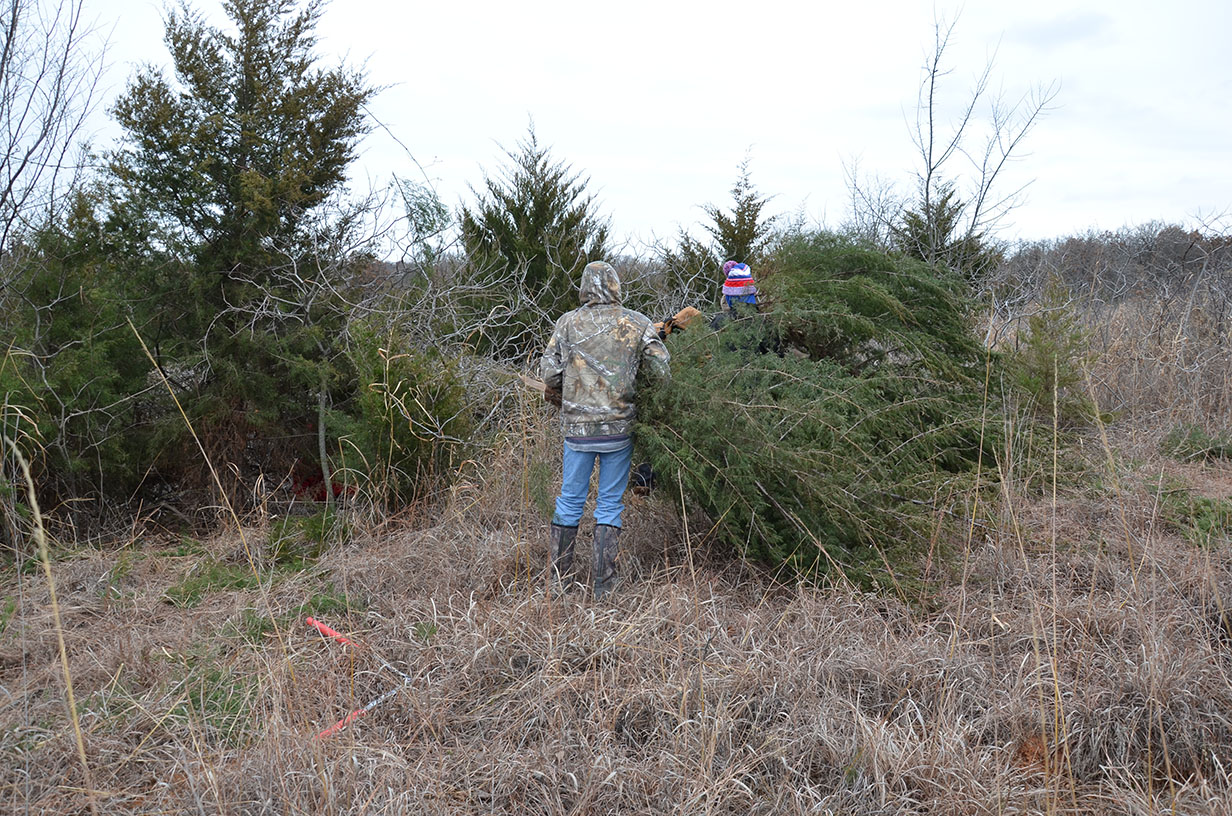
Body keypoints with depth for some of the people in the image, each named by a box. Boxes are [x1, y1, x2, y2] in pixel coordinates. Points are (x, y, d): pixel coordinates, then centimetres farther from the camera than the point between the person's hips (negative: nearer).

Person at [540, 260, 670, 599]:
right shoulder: (636, 323, -2)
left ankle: (559, 580, 20)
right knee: (610, 503, 8)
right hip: (619, 427, -1)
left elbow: (549, 372, -2)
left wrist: (560, 400, 17)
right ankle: (604, 585, 11)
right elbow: (663, 368, -4)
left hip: (577, 428, 1)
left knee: (570, 500, 13)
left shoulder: (568, 323, -1)